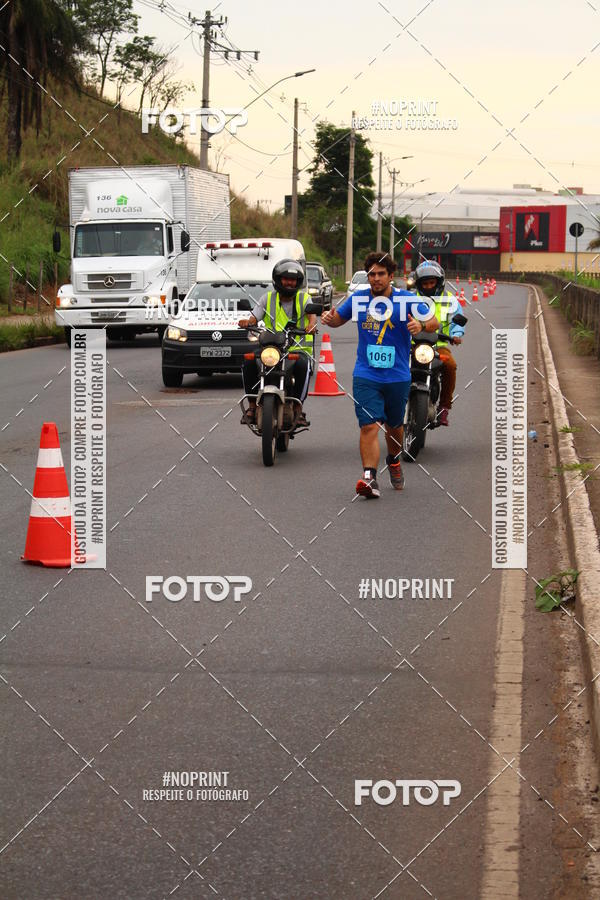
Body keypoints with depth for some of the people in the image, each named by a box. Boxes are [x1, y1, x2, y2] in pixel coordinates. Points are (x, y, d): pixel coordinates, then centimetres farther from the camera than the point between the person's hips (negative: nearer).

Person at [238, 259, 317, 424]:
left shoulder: (304, 298, 9)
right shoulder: (268, 298, 12)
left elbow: (312, 315, -11)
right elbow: (254, 318, 0)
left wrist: (311, 325, -36)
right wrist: (247, 322, -25)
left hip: (298, 349, -2)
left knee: (303, 366, -37)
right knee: (249, 362, -27)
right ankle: (252, 406, -16)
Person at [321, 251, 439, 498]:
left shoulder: (407, 300, -4)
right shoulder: (358, 298, 3)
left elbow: (434, 322, -4)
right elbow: (338, 319, 19)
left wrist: (421, 325, -26)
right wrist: (329, 319, -4)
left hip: (398, 376, 0)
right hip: (365, 376, 0)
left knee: (393, 426, 17)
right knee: (369, 426, -15)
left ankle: (394, 461, 45)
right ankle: (369, 477, -21)